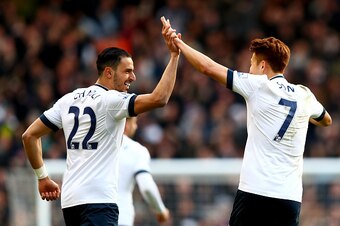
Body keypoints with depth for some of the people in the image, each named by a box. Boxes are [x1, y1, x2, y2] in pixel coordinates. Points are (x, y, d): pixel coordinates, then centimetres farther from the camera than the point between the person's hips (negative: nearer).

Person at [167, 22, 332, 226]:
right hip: (291, 198, 4)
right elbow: (326, 120, 34)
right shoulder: (304, 95, 12)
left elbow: (208, 67, -1)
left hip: (255, 192, -4)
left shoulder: (259, 86, -2)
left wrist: (179, 44, 12)